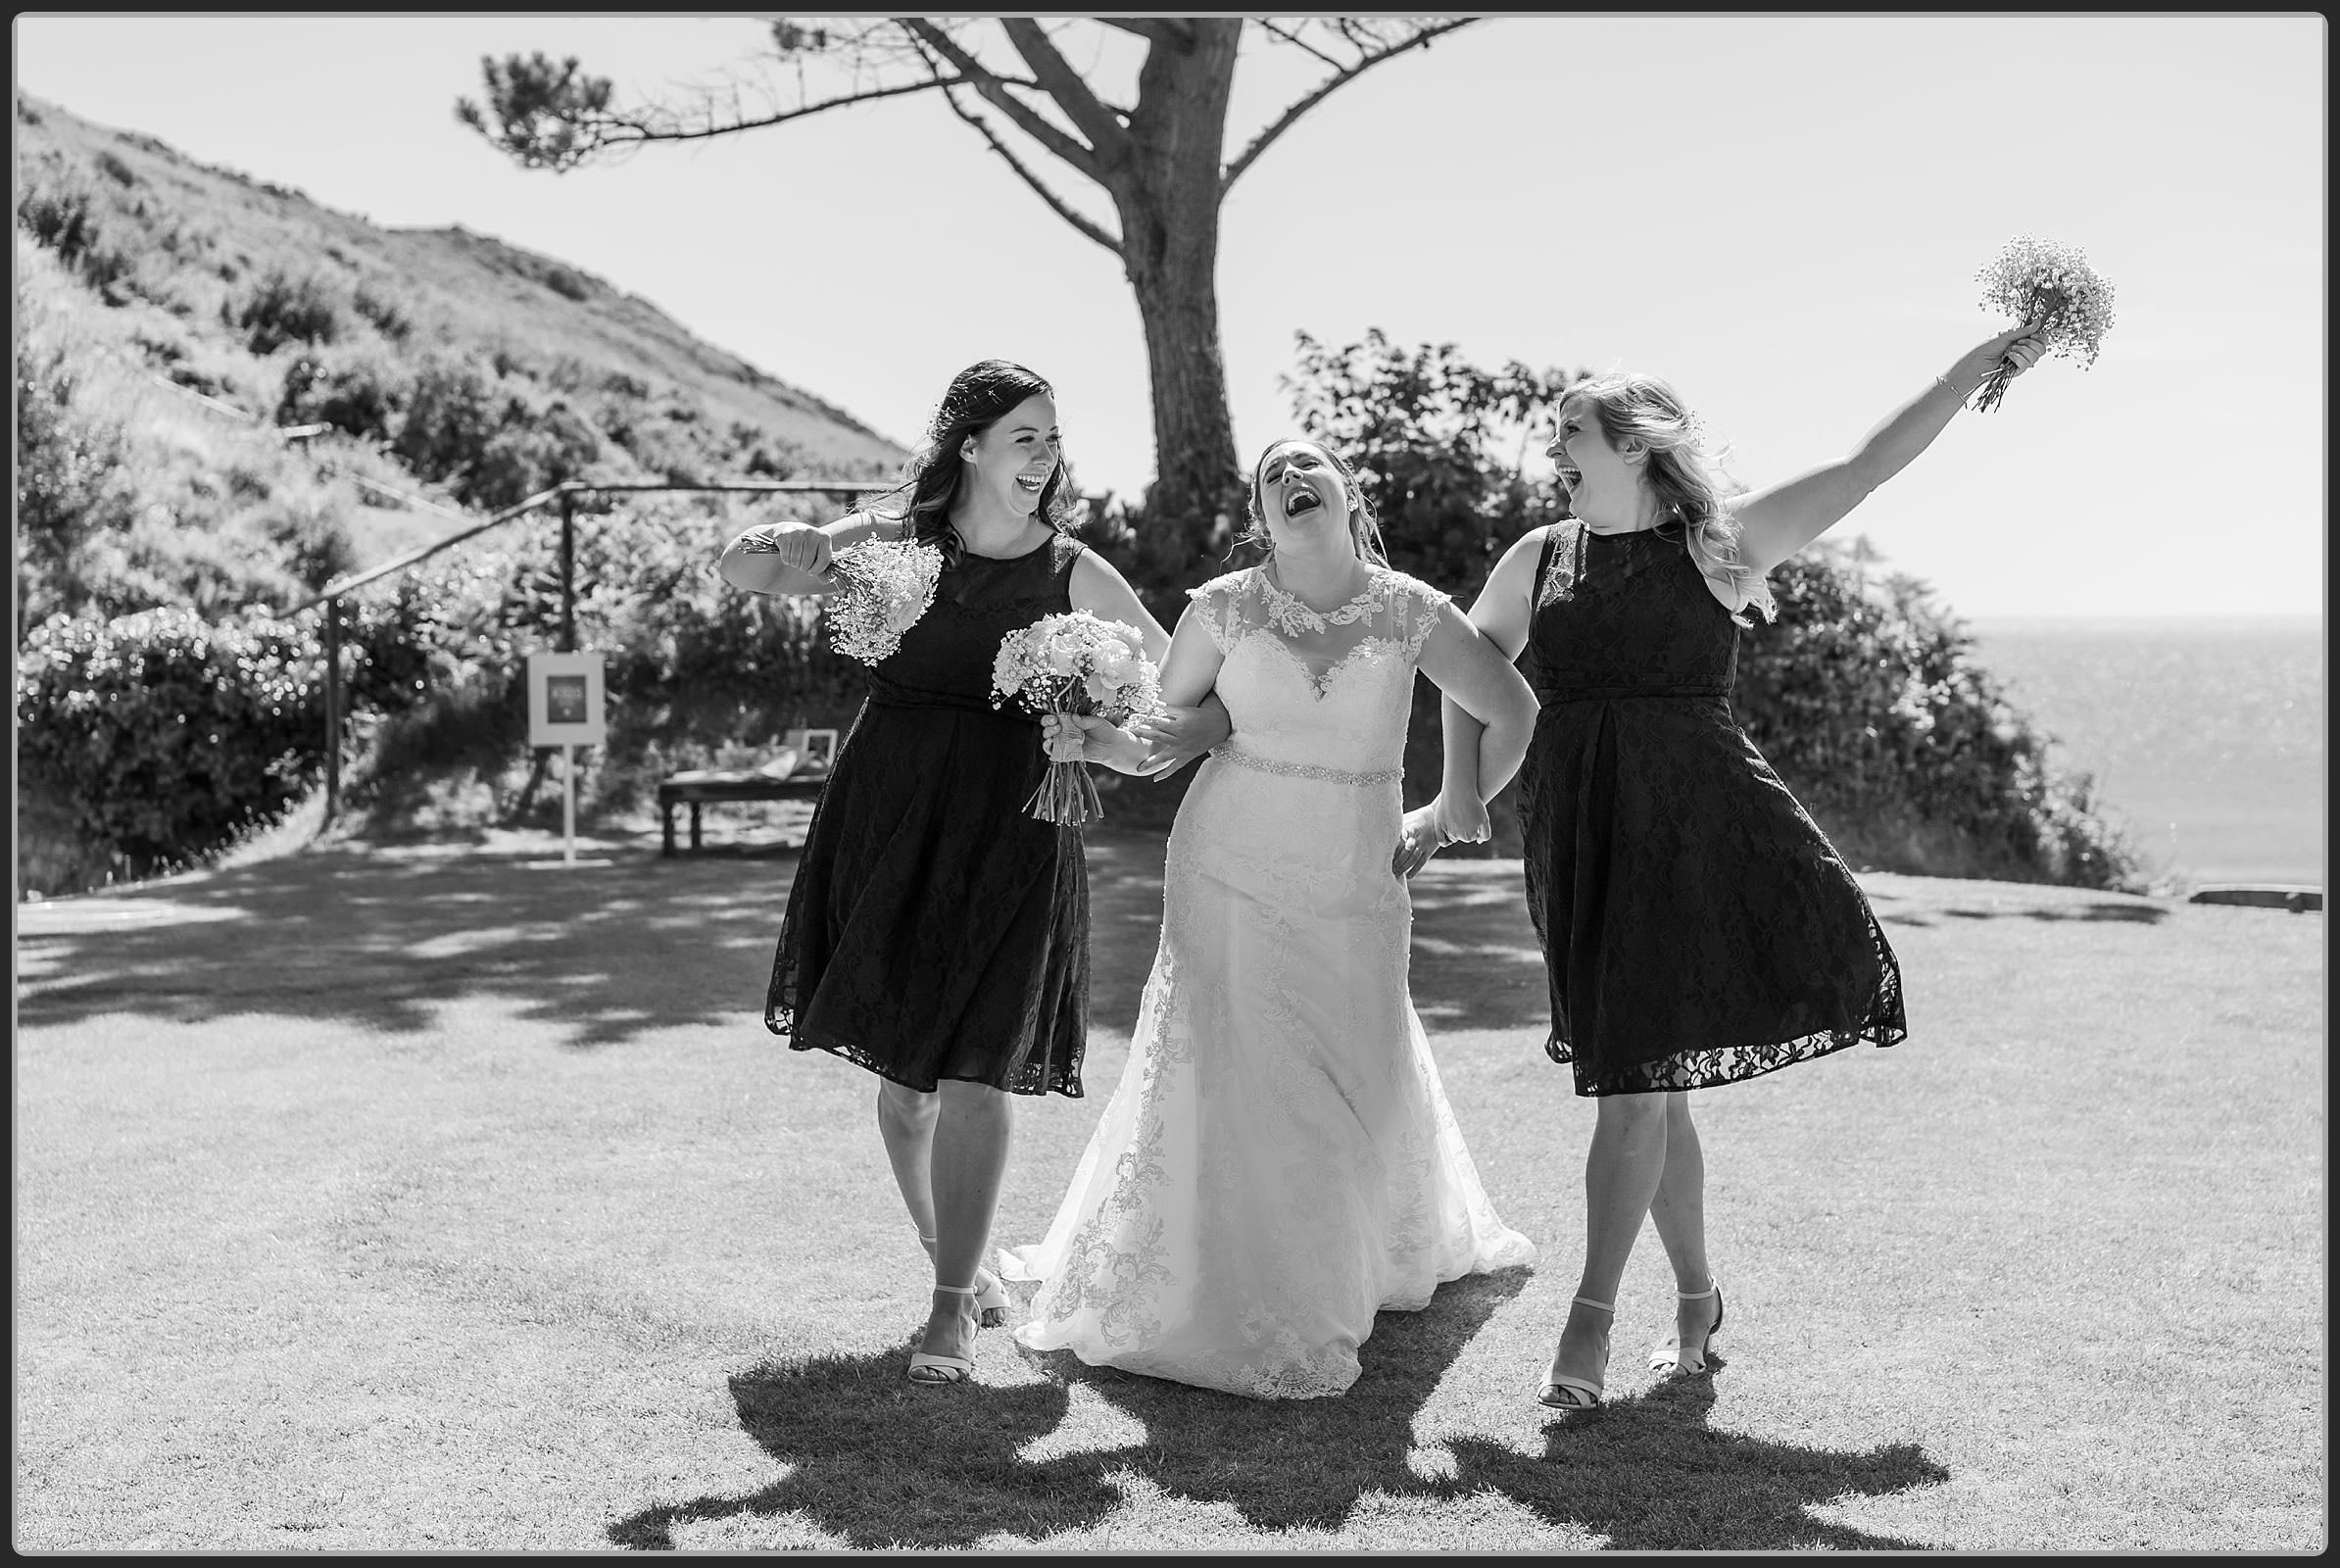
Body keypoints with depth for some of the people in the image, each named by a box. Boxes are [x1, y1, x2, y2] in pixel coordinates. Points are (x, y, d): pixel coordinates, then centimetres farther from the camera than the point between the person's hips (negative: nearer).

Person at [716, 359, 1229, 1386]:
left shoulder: (1073, 574, 3)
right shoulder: (895, 540, 4)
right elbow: (740, 570, 5)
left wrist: (1191, 732, -15)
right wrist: (777, 550, -19)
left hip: (1010, 828, -2)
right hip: (890, 813, 2)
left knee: (976, 1066, -7)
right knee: (899, 1062, 8)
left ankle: (953, 1309, 2)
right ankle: (957, 1258, 29)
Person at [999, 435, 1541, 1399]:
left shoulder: (1411, 612, -1)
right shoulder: (1223, 609, -2)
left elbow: (1514, 715, 10)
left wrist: (1443, 819, 6)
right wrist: (1091, 740, -16)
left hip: (1354, 886, 1)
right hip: (1231, 872, -1)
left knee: (1365, 1078, 8)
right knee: (1230, 1074, -4)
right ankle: (1228, 1309, 12)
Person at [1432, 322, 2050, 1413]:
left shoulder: (1724, 540, 1)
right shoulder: (1541, 557, 11)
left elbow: (1870, 464, 2)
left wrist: (1979, 363, 0)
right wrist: (1461, 786, 17)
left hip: (1688, 826, -4)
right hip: (1574, 834, 4)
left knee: (1633, 1084, -9)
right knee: (1645, 1087, 9)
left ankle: (1590, 1319, -1)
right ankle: (1696, 1297, 25)